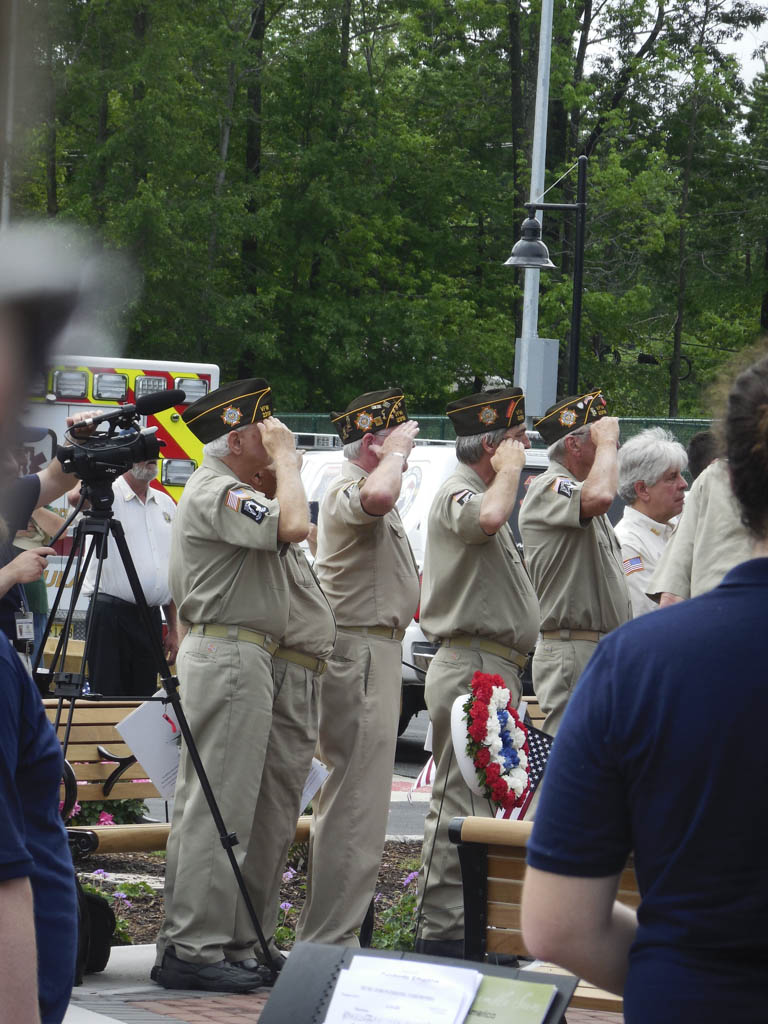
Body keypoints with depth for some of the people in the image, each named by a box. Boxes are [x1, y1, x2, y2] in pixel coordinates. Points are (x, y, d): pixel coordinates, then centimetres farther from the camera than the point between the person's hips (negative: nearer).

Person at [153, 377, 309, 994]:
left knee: (204, 806, 11)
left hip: (235, 657, 12)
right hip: (231, 657, -12)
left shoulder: (225, 491, 22)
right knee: (217, 810, -11)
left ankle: (191, 941, 13)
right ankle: (194, 950, -12)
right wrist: (285, 458, -16)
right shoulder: (216, 492, -13)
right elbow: (292, 525, -27)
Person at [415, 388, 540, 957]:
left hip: (495, 670, 11)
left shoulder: (481, 492, 22)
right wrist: (510, 469, -18)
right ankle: (442, 932, -10)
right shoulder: (458, 492, -12)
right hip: (474, 669, -11)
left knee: (479, 800, 13)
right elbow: (488, 518, -37)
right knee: (461, 805, -10)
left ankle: (461, 925, 19)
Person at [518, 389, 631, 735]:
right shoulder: (547, 489, -10)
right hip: (571, 654, -10)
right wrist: (606, 441, -18)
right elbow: (600, 496, -34)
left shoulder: (581, 494, 23)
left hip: (603, 655, 10)